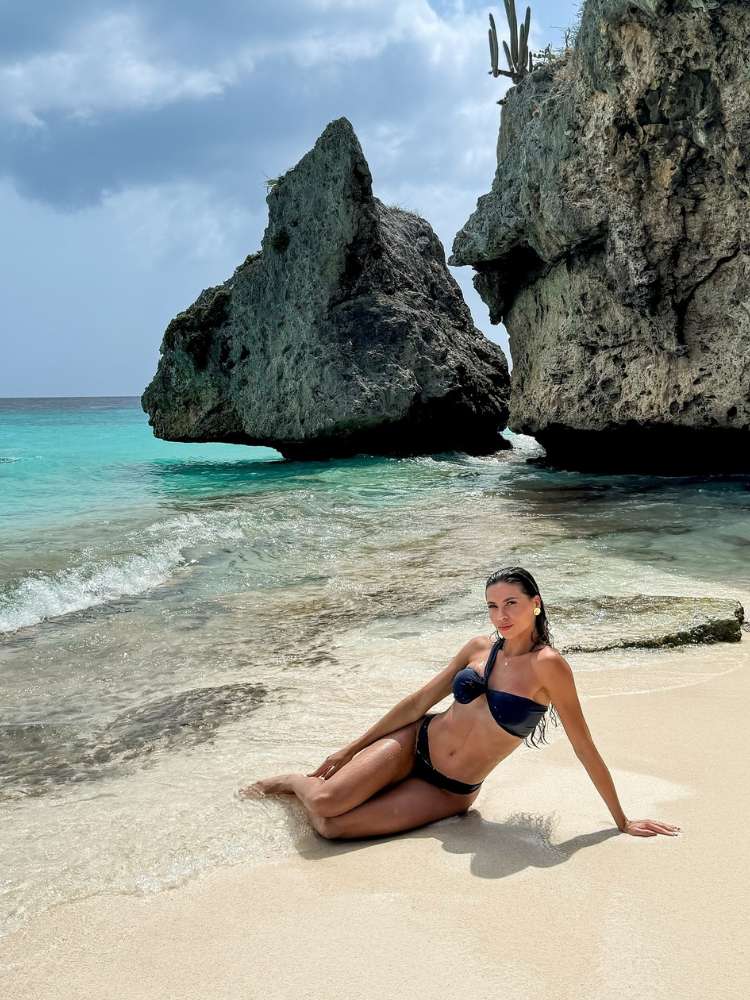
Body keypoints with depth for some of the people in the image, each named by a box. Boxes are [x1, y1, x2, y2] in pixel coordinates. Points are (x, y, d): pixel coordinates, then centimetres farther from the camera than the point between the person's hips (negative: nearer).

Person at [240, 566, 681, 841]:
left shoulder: (549, 665, -17)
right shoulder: (479, 647, 0)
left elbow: (585, 747, -11)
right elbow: (419, 701, 7)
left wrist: (622, 820, -7)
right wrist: (349, 751, 10)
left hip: (451, 792, -3)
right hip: (415, 744, 3)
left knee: (331, 826, -19)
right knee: (324, 802, -19)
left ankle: (315, 786, 15)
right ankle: (294, 781, 16)